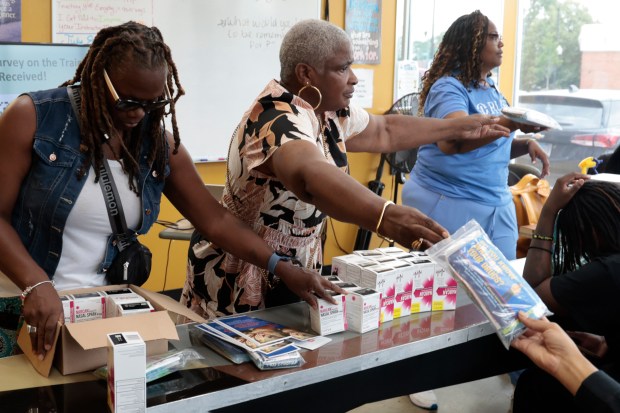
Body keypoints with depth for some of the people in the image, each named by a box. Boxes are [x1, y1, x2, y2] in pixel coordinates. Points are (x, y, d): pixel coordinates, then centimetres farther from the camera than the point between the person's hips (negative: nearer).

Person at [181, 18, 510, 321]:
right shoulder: (277, 122, -30)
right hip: (238, 280, -8)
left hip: (294, 272, 8)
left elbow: (385, 131, 17)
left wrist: (459, 128, 20)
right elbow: (310, 175, -51)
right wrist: (385, 217, -66)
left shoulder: (329, 113, -1)